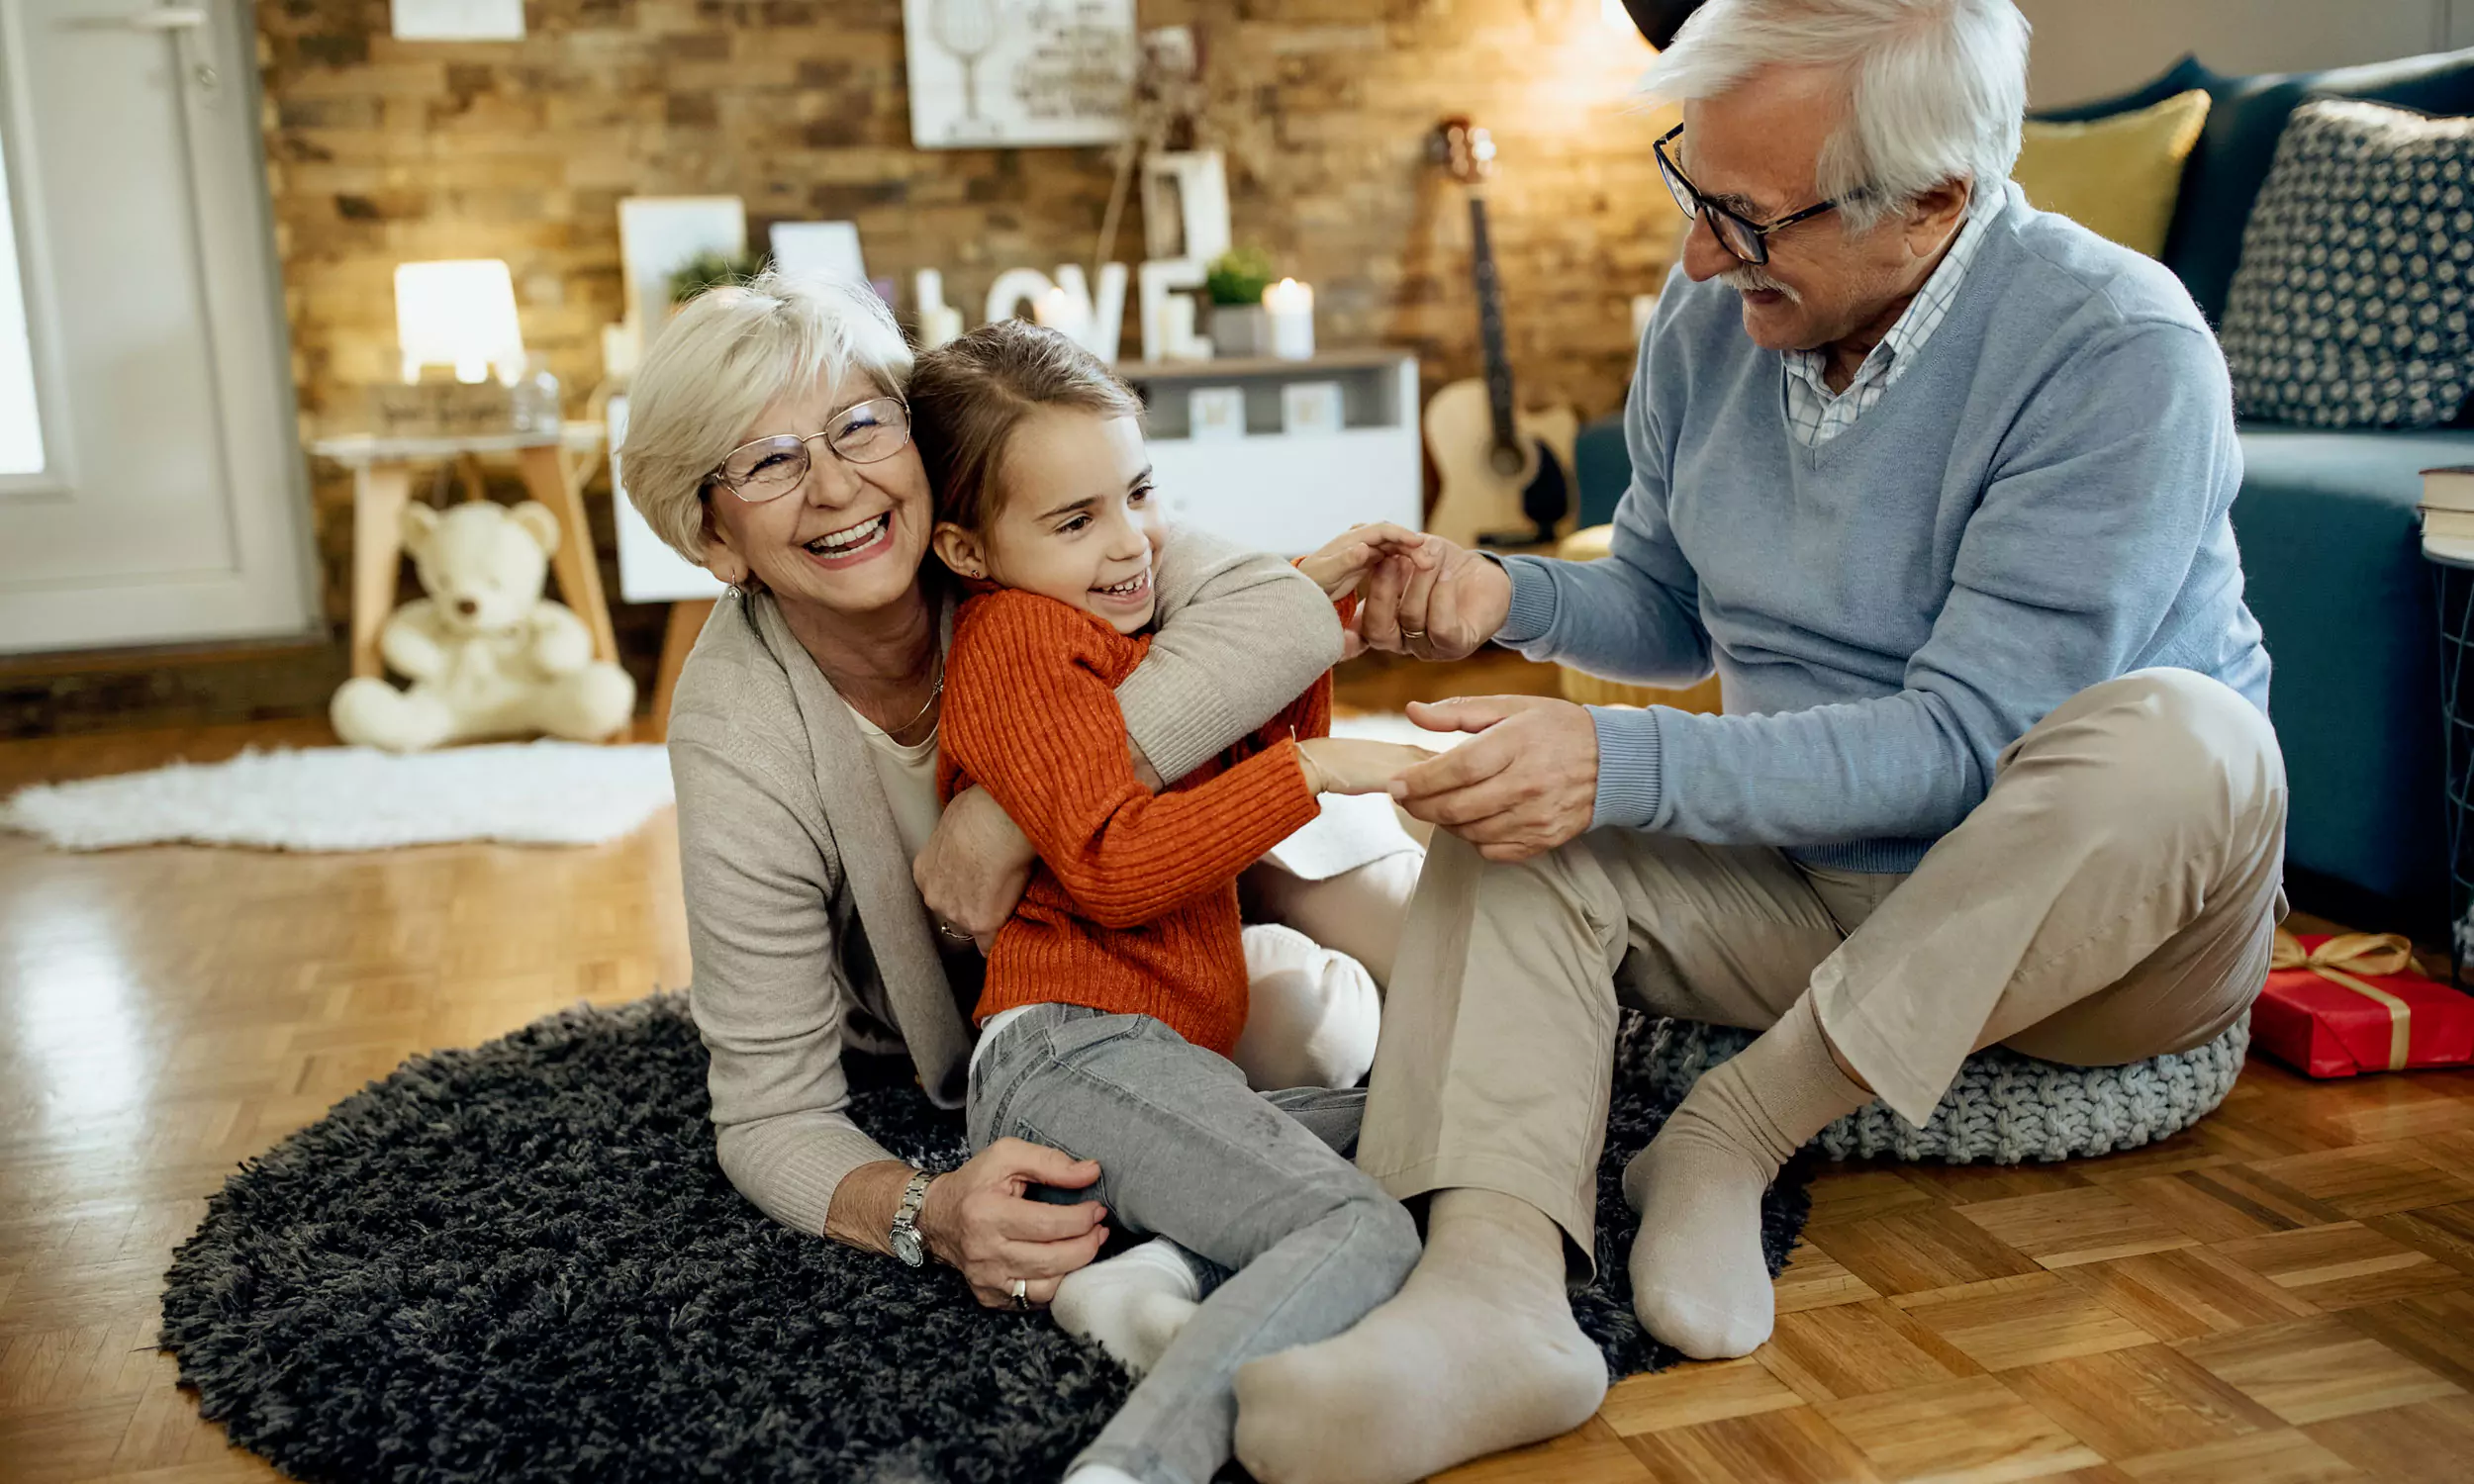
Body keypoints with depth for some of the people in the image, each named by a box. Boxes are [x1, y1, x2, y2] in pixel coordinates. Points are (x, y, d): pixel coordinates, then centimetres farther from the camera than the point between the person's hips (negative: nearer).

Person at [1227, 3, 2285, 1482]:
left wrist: (1626, 765, -34)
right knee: (1518, 815, -14)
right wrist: (1508, 593, -7)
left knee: (2179, 736, -35)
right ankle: (1496, 1287, -37)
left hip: (2099, 919, -4)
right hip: (1819, 896, 5)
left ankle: (1733, 1134, -22)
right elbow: (1670, 616, 14)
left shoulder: (2120, 351, -20)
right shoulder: (1711, 320, -1)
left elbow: (1964, 738, -26)